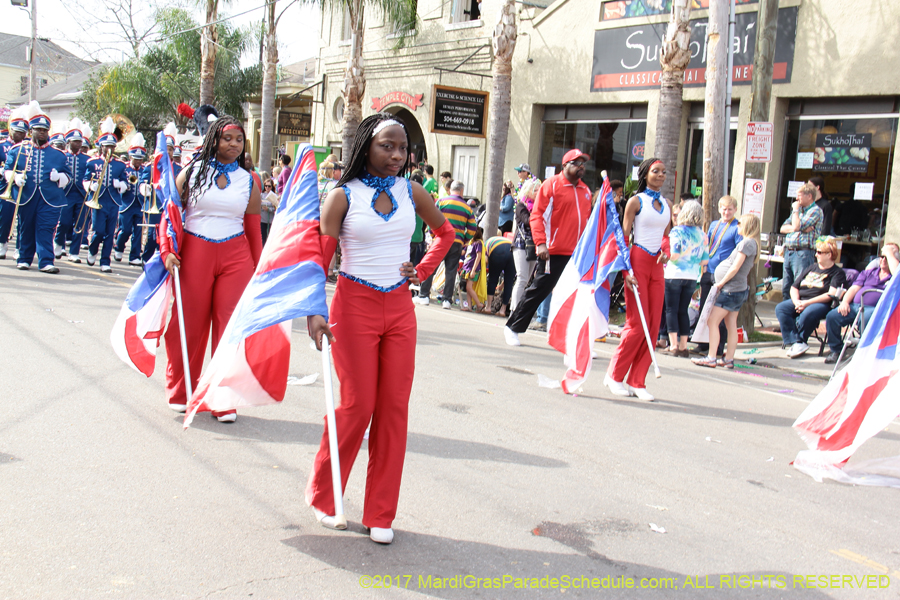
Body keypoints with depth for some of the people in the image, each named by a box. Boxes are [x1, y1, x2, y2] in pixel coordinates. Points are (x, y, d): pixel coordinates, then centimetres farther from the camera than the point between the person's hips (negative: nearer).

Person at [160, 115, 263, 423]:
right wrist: (167, 250, -8)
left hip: (236, 256, 1)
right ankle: (180, 392, 25)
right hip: (194, 253, -1)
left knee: (230, 325, -2)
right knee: (189, 324, 6)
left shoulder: (248, 182, 9)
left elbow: (254, 230, 12)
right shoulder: (191, 172, 5)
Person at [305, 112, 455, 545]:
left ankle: (380, 514, 14)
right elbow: (320, 256, -6)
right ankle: (322, 496, 22)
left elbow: (445, 233, 21)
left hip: (399, 309, 4)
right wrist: (314, 312, -18)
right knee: (357, 405, -2)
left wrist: (423, 271, 7)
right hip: (355, 306, -4)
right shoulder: (343, 196, -5)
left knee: (394, 408, 3)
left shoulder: (411, 193, 5)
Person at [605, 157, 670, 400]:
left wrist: (666, 252, 0)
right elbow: (624, 236, -6)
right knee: (637, 324, -9)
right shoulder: (636, 201, -2)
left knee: (653, 326, 2)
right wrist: (627, 270, -14)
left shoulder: (666, 204, 15)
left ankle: (637, 382, 9)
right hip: (638, 261, -6)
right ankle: (614, 375, 5)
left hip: (657, 266, 6)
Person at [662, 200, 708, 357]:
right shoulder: (702, 235, 4)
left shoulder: (677, 231, -9)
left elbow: (673, 256, -17)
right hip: (692, 277, 4)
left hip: (674, 275, -4)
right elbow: (705, 260, 5)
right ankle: (683, 346, 12)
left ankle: (673, 345, -2)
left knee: (672, 310, 2)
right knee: (683, 311, 12)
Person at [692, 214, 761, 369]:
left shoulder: (747, 242, -14)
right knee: (731, 325, 11)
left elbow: (735, 267, -19)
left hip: (730, 290, -10)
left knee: (712, 321, -8)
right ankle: (729, 359, 14)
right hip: (740, 289, 10)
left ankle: (711, 358, -9)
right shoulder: (752, 243, 15)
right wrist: (722, 282, 15)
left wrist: (721, 282, -10)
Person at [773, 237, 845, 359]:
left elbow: (832, 295, -12)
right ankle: (797, 343, -29)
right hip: (800, 301, 6)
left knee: (808, 313, -39)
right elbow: (794, 287, 18)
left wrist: (807, 303, -18)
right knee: (780, 308, -22)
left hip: (821, 303, -6)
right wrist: (796, 302, -5)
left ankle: (799, 342, -17)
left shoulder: (837, 272, 2)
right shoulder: (811, 268, 22)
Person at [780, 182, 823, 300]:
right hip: (789, 251, 8)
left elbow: (796, 226, -17)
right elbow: (783, 228, 13)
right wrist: (798, 228, -5)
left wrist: (795, 210, -2)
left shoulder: (815, 211, -6)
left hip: (803, 252, -8)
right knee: (785, 289, 10)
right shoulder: (799, 209, 21)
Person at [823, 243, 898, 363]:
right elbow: (854, 289, 16)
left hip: (875, 308, -5)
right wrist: (844, 302, -3)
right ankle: (835, 350, -6)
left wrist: (889, 253, 0)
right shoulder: (869, 272, 27)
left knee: (865, 319, -40)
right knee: (832, 316, -20)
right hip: (855, 305, 5)